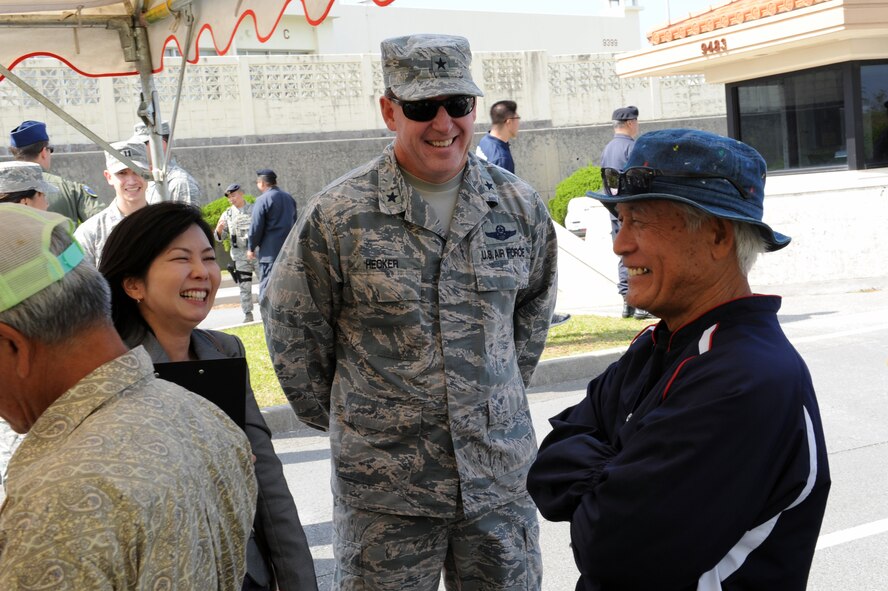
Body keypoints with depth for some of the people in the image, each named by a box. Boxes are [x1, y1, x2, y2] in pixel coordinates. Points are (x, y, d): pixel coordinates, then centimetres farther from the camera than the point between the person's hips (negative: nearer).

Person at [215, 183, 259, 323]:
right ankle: (248, 314, 9)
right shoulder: (227, 214, 6)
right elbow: (219, 237, 7)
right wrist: (219, 229, -15)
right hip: (239, 255, 1)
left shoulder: (254, 210, 2)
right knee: (244, 286, 3)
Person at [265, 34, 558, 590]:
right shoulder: (338, 217, -10)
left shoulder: (521, 208, 1)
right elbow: (293, 330, 1)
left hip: (502, 474, 3)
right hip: (384, 484, -3)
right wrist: (345, 421, 7)